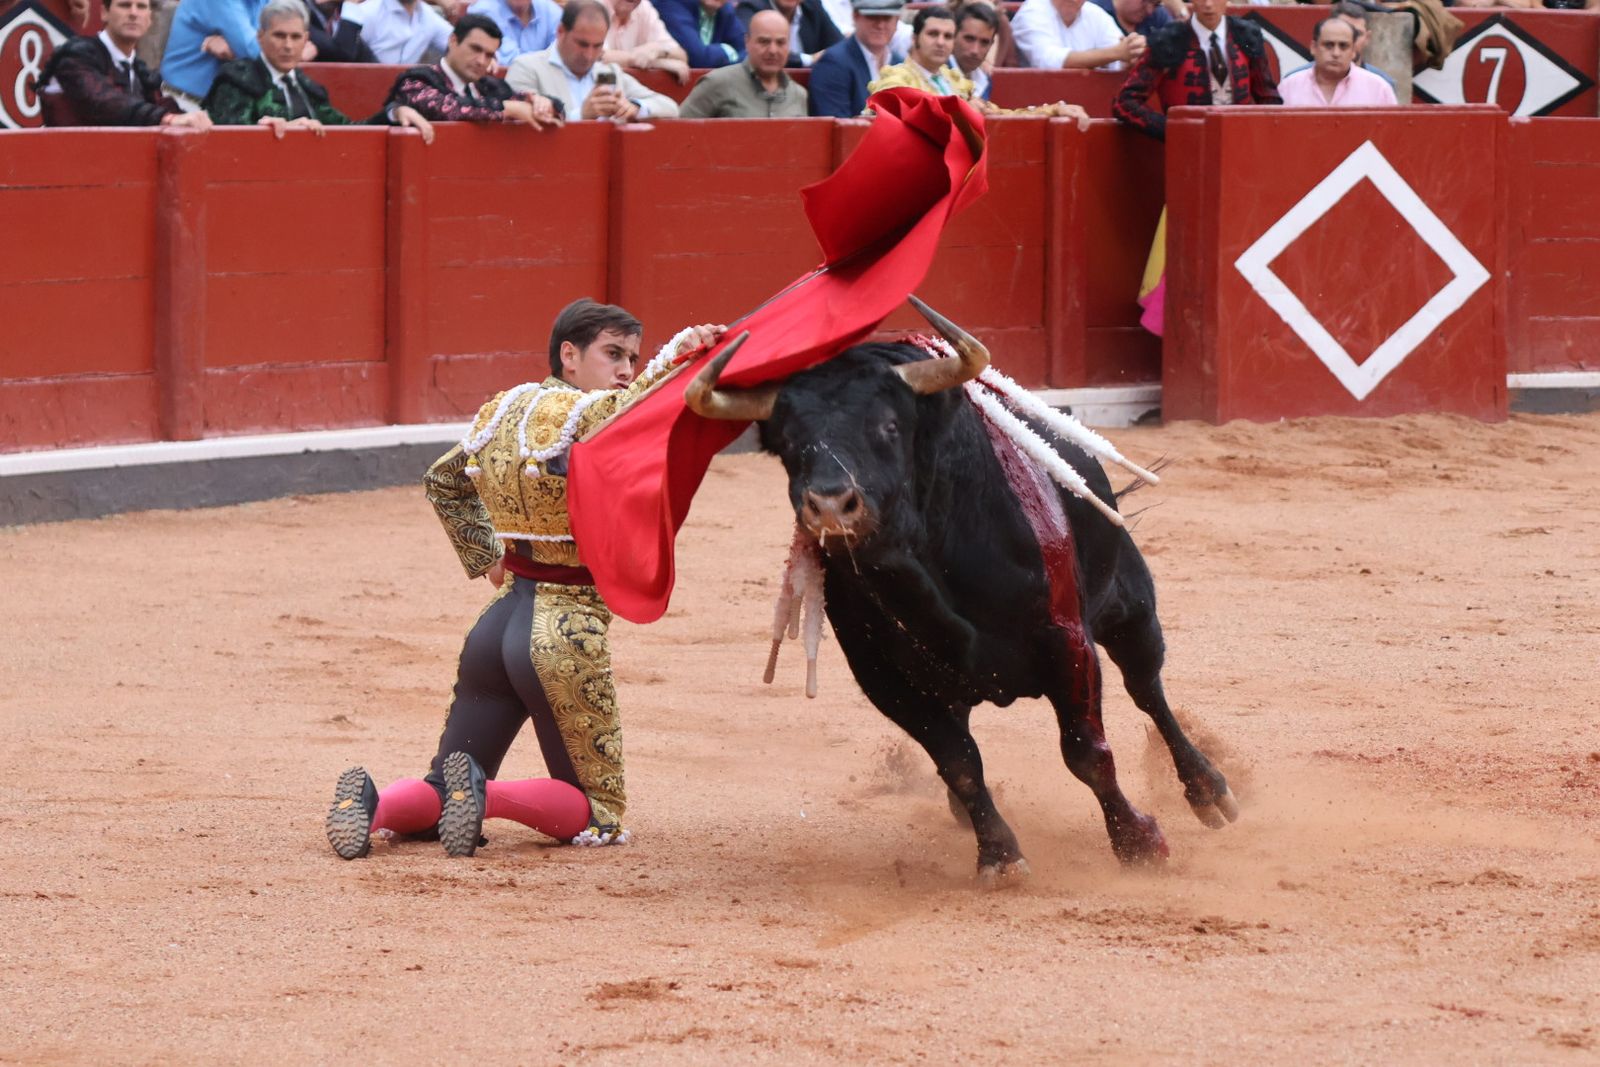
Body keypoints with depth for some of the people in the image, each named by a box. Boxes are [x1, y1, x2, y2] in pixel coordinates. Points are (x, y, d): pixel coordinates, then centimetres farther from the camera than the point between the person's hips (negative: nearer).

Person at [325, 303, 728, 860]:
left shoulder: (504, 411, 10)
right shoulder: (589, 415, -13)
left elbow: (442, 480, 25)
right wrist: (680, 352, -18)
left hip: (499, 620, 7)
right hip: (566, 631, -7)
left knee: (442, 791, 19)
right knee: (598, 813, 6)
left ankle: (372, 804, -13)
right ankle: (486, 794, -19)